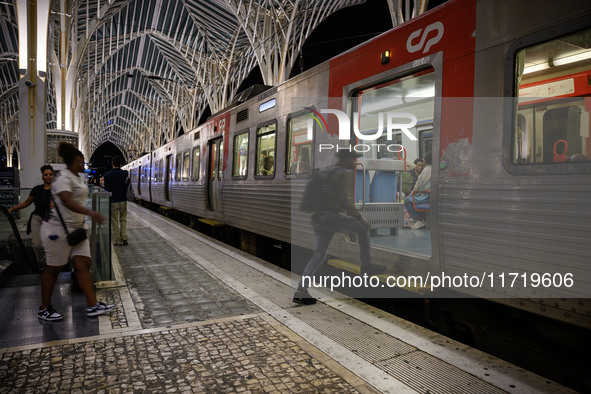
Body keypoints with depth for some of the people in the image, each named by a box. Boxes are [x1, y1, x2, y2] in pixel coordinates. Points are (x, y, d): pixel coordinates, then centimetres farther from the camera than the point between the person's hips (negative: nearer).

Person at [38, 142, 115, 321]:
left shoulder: (79, 176, 11)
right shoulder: (64, 178, -18)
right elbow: (67, 201, -35)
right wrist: (91, 213, -47)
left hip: (76, 228, 8)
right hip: (59, 230, -8)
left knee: (83, 265, 2)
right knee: (53, 269, 4)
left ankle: (93, 305, 3)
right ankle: (44, 309, 20)